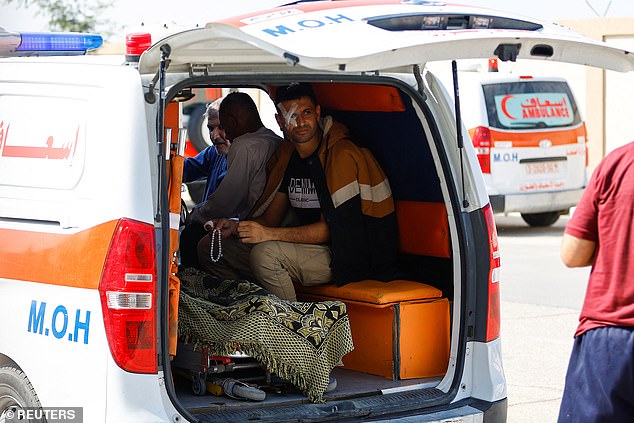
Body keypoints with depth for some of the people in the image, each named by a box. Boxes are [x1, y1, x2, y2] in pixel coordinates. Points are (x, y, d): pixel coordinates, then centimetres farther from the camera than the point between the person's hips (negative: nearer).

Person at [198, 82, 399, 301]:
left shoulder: (342, 156, -15)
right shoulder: (285, 157, 8)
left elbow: (331, 229, -19)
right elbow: (270, 219, 14)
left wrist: (270, 234, -25)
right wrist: (236, 227, -8)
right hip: (303, 248, 8)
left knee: (265, 253, -33)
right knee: (209, 247, 3)